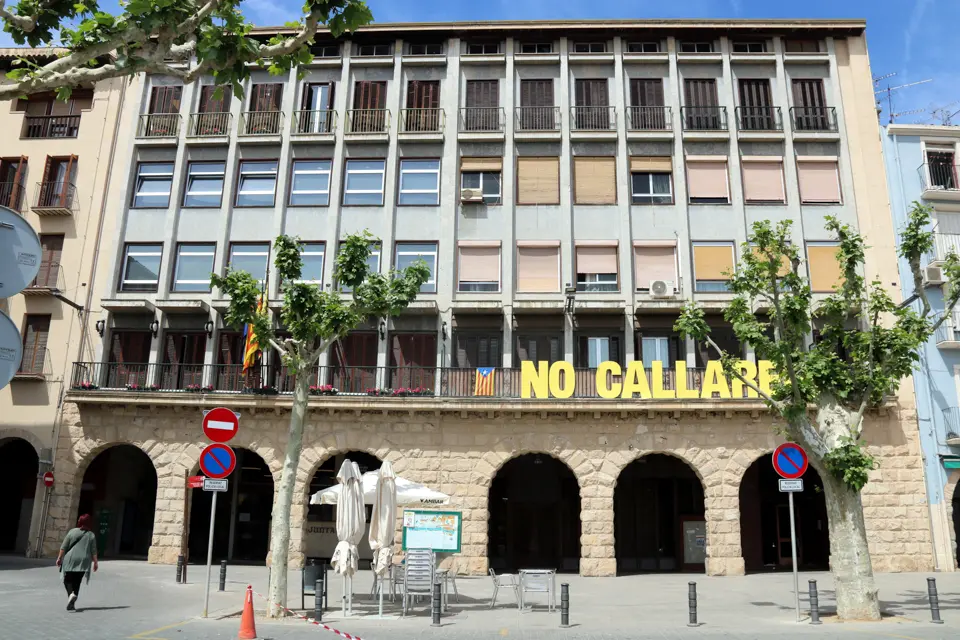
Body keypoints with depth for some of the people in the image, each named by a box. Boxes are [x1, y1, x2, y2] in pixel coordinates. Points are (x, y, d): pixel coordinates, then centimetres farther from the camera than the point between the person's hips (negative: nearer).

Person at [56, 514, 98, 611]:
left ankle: (71, 593, -19)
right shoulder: (91, 535, 1)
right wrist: (95, 562, 7)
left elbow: (63, 547, -1)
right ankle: (71, 603, 4)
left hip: (70, 560, -1)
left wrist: (59, 558, 7)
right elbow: (93, 551, 1)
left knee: (68, 580, 9)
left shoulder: (72, 532, -1)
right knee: (77, 582, 10)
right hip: (83, 562, 1)